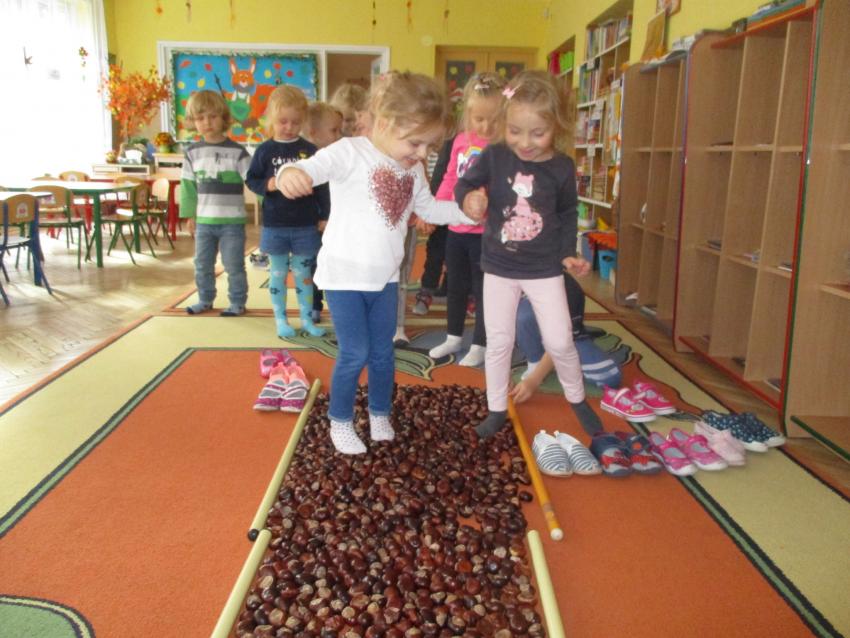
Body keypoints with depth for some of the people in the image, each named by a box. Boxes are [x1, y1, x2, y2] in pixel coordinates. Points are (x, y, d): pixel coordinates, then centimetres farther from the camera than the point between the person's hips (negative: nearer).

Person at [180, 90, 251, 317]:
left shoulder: (237, 151, -8)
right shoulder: (192, 153, 3)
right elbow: (188, 185, 8)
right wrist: (189, 215, 8)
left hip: (232, 221, -4)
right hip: (203, 221, 4)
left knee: (234, 266, 3)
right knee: (202, 265, 15)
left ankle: (237, 303, 18)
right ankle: (205, 300, 32)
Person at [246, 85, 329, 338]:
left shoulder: (309, 150, -2)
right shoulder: (265, 150, -2)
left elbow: (321, 186, 1)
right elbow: (251, 180, 2)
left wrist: (324, 216, 0)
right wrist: (267, 185, -18)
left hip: (305, 225, 0)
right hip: (275, 225, 0)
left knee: (303, 274, 11)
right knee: (278, 274, 10)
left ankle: (307, 319, 21)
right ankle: (281, 320, 21)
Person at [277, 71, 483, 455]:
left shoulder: (412, 171, 6)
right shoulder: (351, 153, -16)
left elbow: (430, 209, 20)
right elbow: (315, 166, -32)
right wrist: (292, 173, -55)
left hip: (385, 278, 6)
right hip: (344, 276, -6)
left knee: (383, 352, 16)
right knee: (355, 354, -2)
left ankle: (380, 415, 36)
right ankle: (340, 422, 20)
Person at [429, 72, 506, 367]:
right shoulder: (461, 140, 5)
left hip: (486, 232, -6)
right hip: (456, 228, 6)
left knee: (482, 290, 7)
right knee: (455, 286, 19)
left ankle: (479, 346, 22)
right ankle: (453, 338, 36)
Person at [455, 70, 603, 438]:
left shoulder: (561, 168, -9)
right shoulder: (493, 157, -12)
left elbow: (568, 213, 5)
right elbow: (465, 184, 0)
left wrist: (568, 253, -2)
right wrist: (469, 198, -24)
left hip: (545, 269, 0)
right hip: (499, 268, 1)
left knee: (560, 342, 5)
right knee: (498, 342, 9)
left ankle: (577, 400, 32)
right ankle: (496, 410, 26)